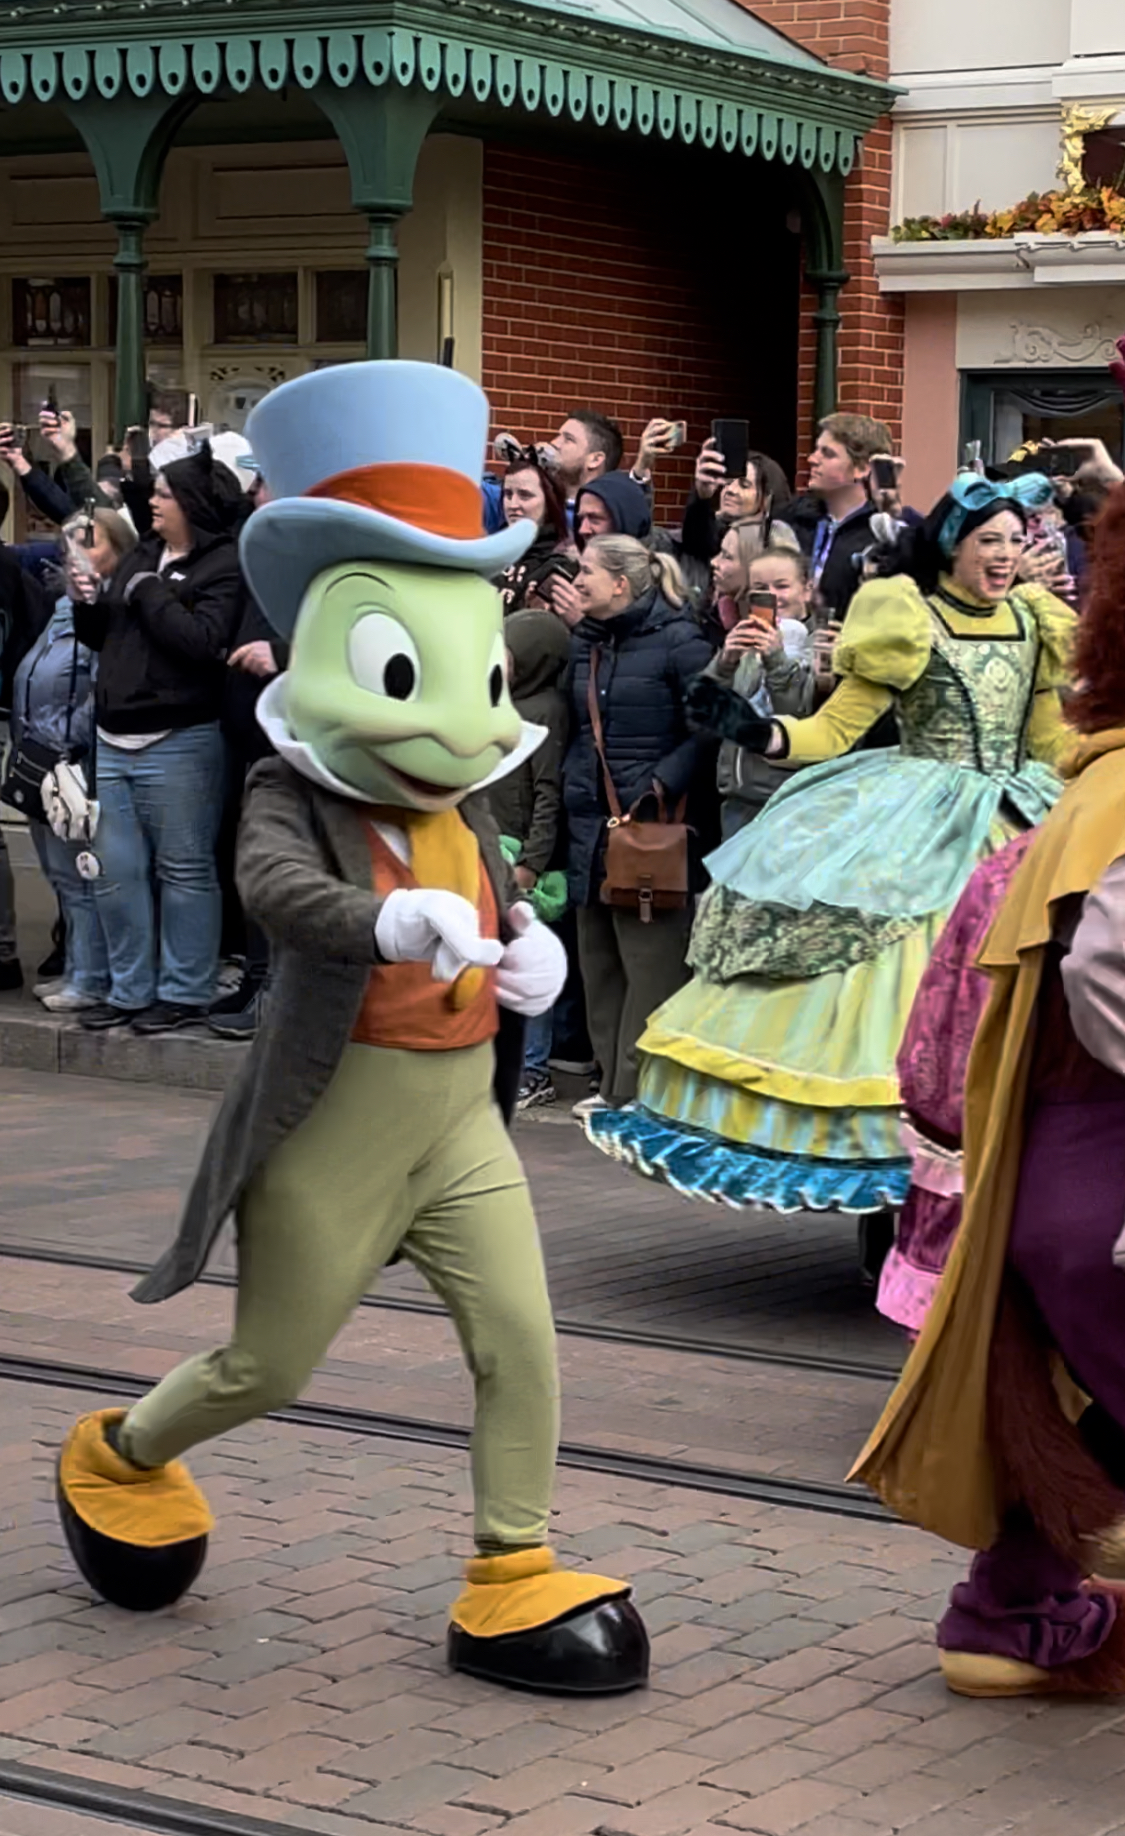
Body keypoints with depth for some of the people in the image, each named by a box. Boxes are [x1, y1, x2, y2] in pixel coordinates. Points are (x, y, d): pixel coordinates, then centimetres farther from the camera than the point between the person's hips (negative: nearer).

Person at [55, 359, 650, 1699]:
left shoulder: (463, 816, 5)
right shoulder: (297, 796, -15)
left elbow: (498, 907, 23)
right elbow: (277, 886, -37)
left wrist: (529, 948, -3)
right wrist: (391, 921, -58)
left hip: (460, 1114, 5)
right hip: (336, 1123, -5)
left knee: (520, 1339, -5)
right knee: (270, 1365, 10)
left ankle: (511, 1585, 8)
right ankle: (121, 1458, 41)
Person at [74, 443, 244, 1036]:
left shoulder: (225, 565, -7)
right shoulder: (143, 554, 15)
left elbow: (203, 639, -22)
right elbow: (102, 635, 20)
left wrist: (147, 592, -13)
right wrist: (88, 602, 0)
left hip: (179, 742, -8)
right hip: (115, 738, 8)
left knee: (183, 870, 1)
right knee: (118, 871, 10)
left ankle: (184, 993, 9)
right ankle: (129, 989, 19)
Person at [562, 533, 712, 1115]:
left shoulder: (677, 641, -8)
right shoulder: (584, 642, 13)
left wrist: (662, 783, -19)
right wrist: (572, 783, 9)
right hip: (591, 822, 8)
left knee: (649, 962, -4)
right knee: (597, 959, 10)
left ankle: (640, 1087, 0)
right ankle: (612, 1080, 18)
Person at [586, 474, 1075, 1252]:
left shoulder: (1033, 623, 11)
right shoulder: (907, 624, -4)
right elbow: (834, 730, -4)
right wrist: (757, 733, -18)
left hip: (1016, 833, 5)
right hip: (916, 837, -5)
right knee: (903, 1013, -9)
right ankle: (886, 1217, -1)